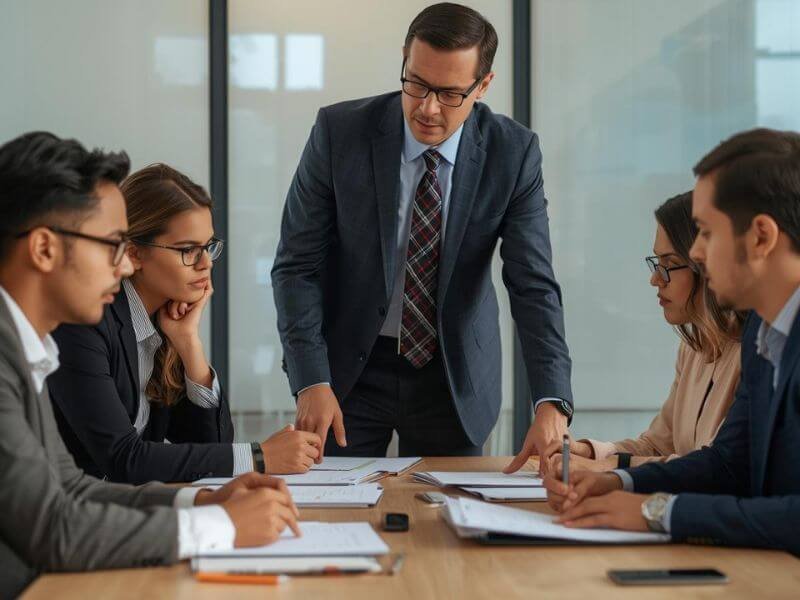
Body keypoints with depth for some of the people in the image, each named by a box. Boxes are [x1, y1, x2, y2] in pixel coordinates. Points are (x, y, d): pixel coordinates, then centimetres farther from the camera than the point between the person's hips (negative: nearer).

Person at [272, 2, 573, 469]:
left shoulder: (514, 153, -12)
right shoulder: (340, 131, -13)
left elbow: (534, 284, -16)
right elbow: (297, 265, -10)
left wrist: (552, 404, -29)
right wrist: (312, 382, -20)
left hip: (454, 377, 1)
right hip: (350, 369, 0)